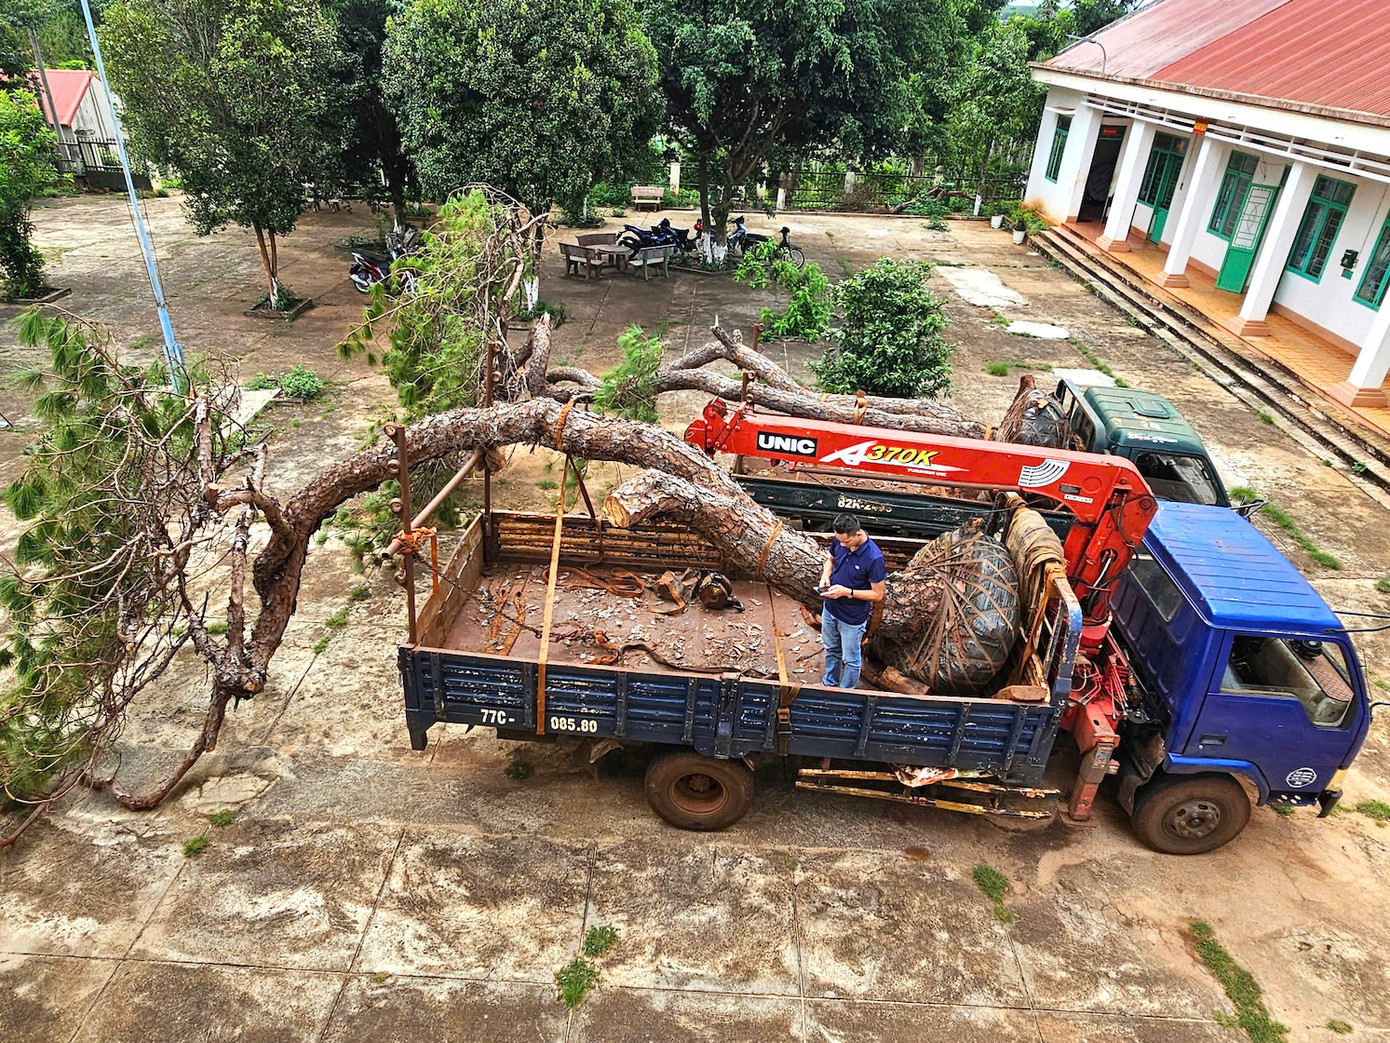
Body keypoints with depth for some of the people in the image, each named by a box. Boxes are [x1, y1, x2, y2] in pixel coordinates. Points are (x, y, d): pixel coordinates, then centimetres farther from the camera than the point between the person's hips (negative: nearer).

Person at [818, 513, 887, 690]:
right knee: (832, 650, 28)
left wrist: (847, 592, -29)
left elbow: (877, 595, -22)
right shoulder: (839, 541, -14)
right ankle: (830, 683, 51)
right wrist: (825, 575, -12)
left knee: (850, 660, 16)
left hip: (852, 618, -6)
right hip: (830, 609, 6)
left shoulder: (874, 558, -31)